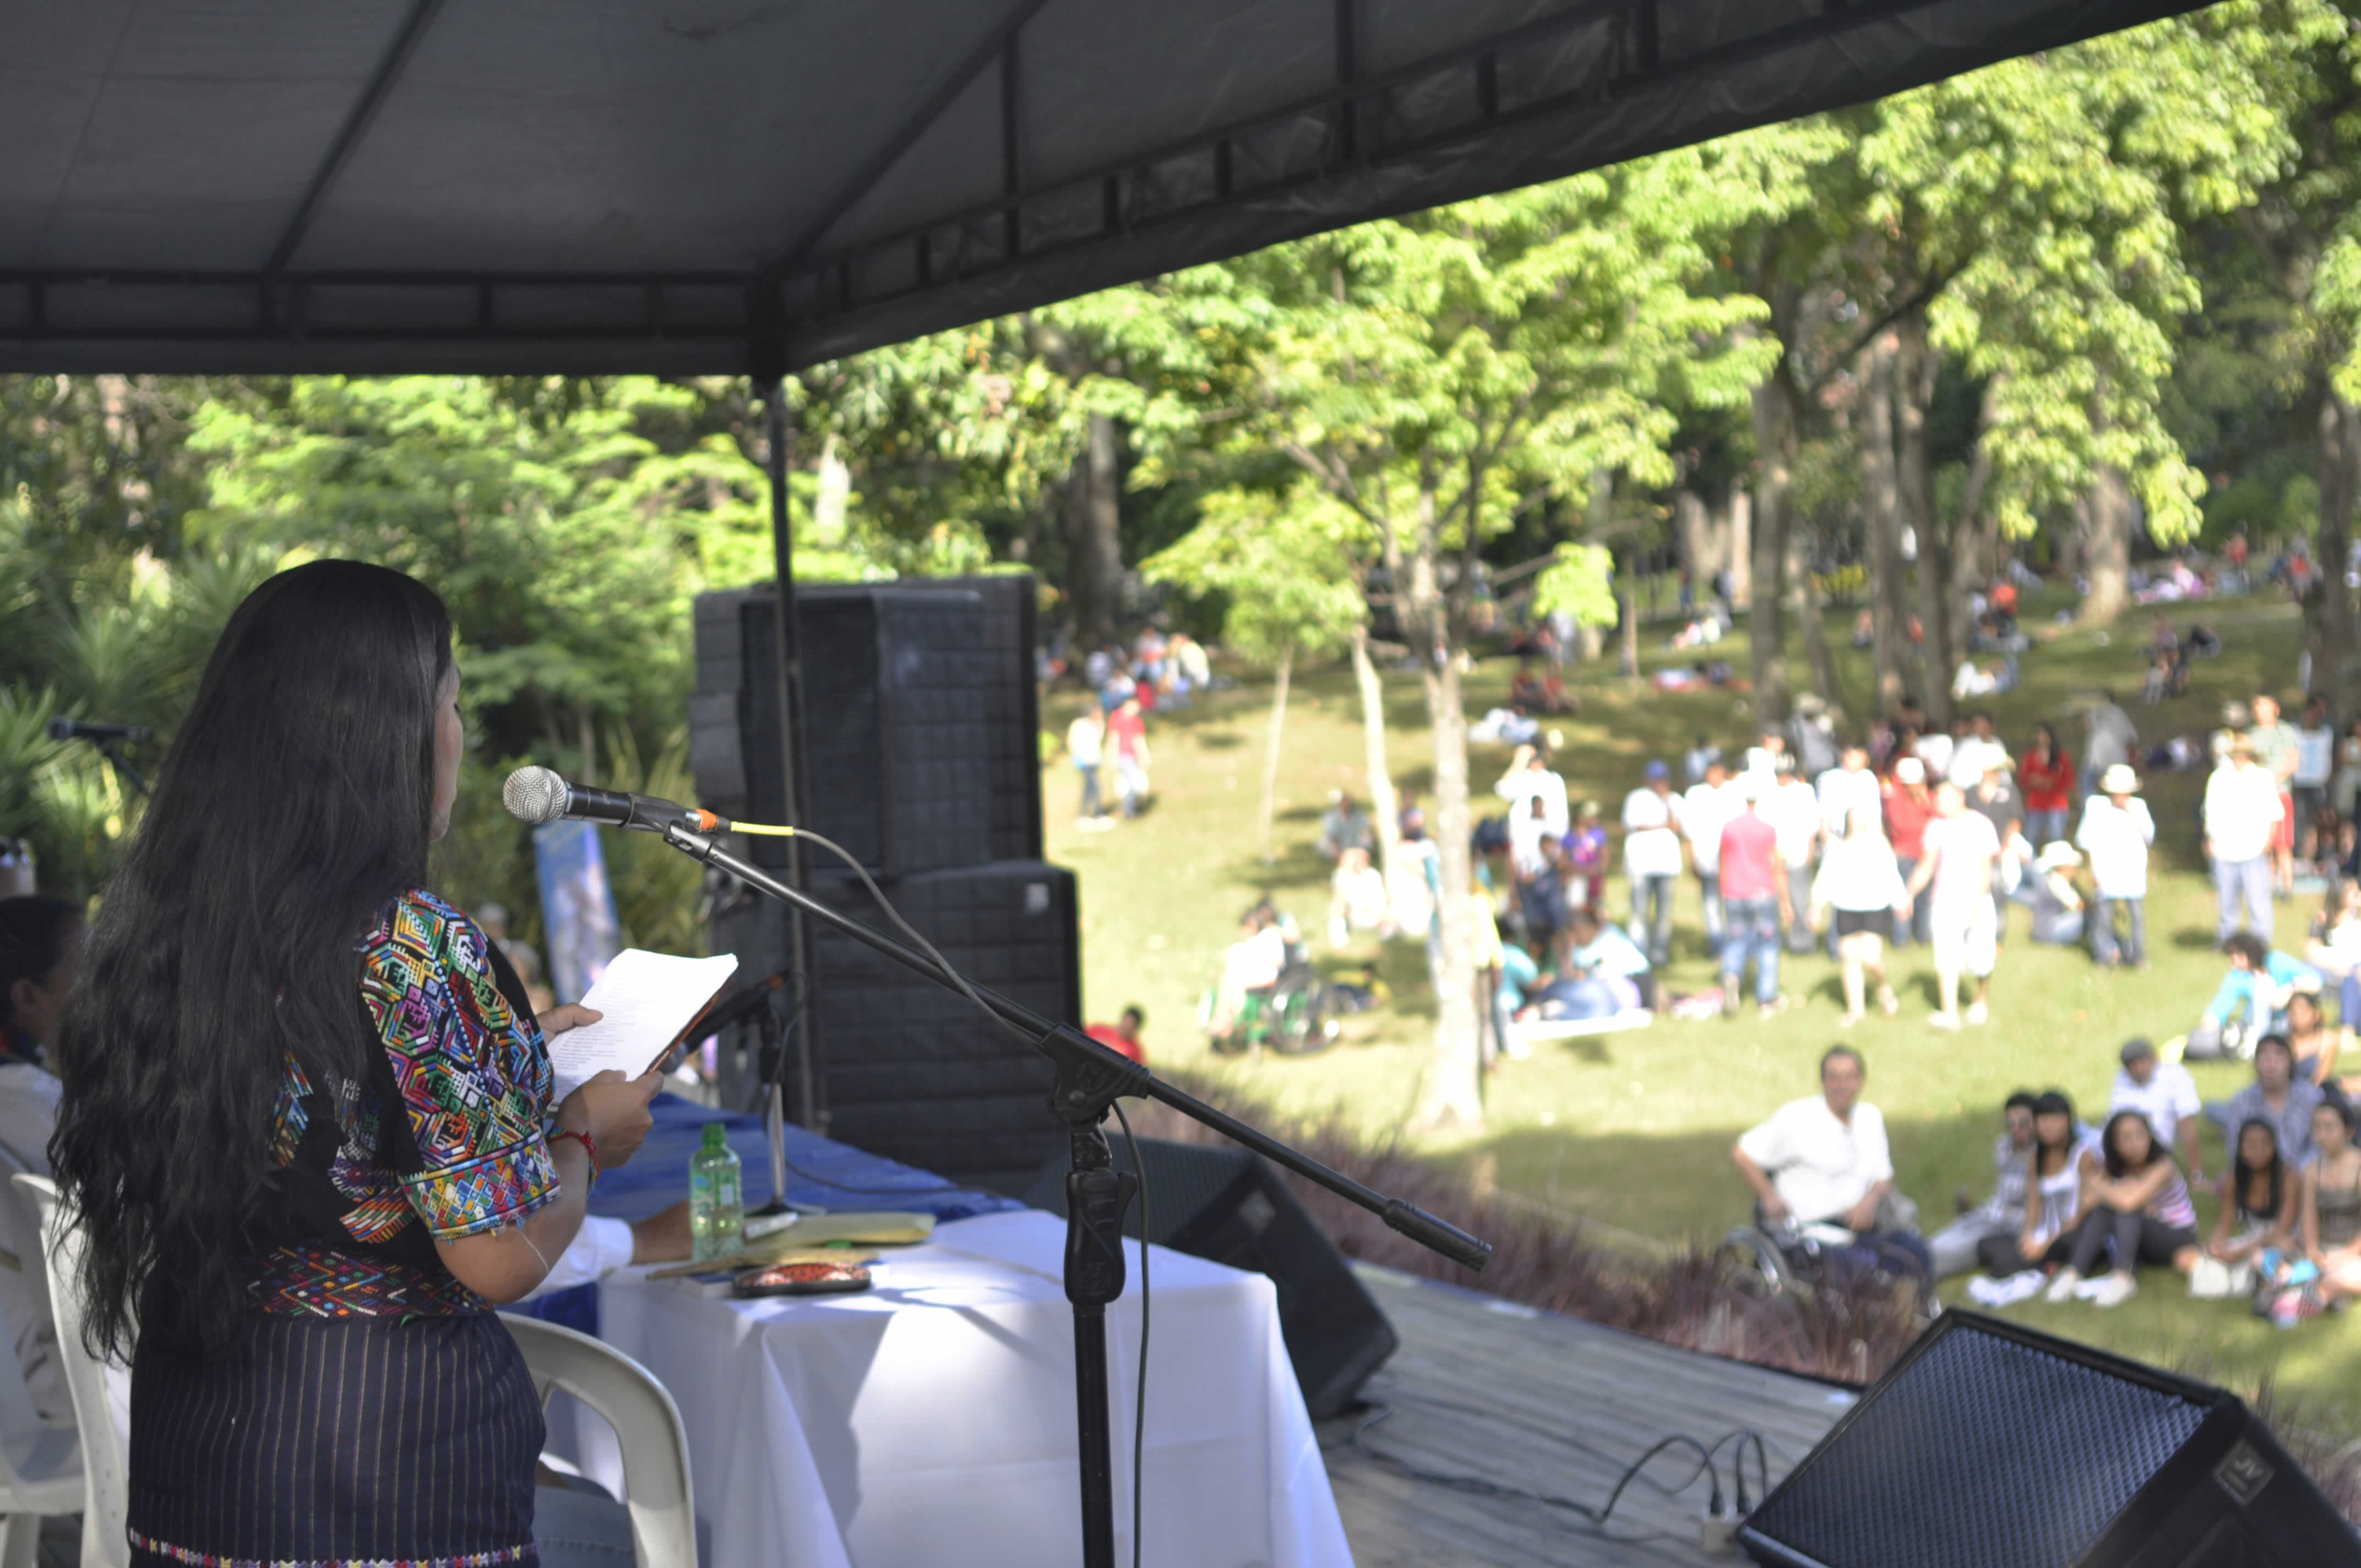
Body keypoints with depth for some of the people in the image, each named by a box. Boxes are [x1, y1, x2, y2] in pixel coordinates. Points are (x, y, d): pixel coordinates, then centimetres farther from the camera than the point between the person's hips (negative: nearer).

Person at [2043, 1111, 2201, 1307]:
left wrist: (2097, 1183, -19)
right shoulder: (2112, 1167, -4)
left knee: (2127, 1210, -32)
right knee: (2101, 1210, -24)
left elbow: (2128, 1202, -37)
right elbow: (2087, 1202, -14)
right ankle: (2073, 1274, -31)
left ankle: (2122, 1280, -42)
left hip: (2177, 1238, -5)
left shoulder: (2162, 1166, -23)